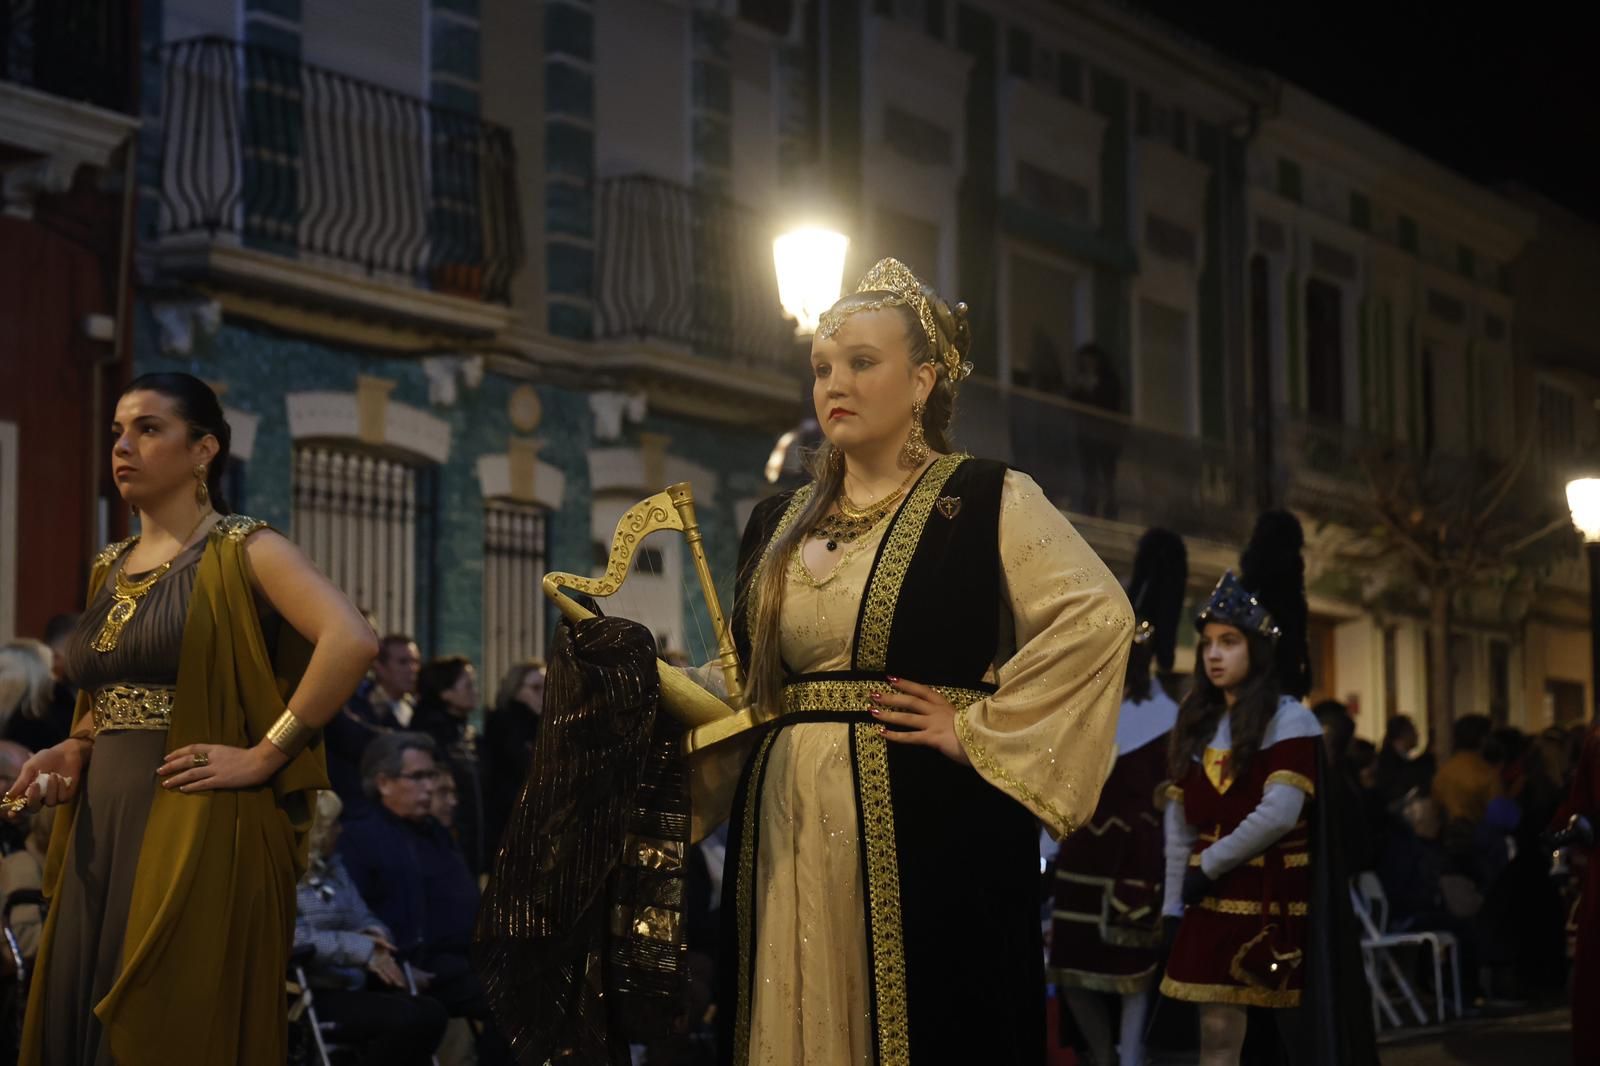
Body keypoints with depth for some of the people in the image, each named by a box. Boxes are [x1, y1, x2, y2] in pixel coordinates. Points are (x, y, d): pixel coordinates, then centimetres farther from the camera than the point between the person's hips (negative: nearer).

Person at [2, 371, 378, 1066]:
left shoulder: (241, 551, -7)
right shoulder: (110, 567, 15)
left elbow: (352, 641, -22)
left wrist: (264, 756, -21)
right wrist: (71, 752, 5)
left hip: (198, 827, -7)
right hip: (102, 827, 7)